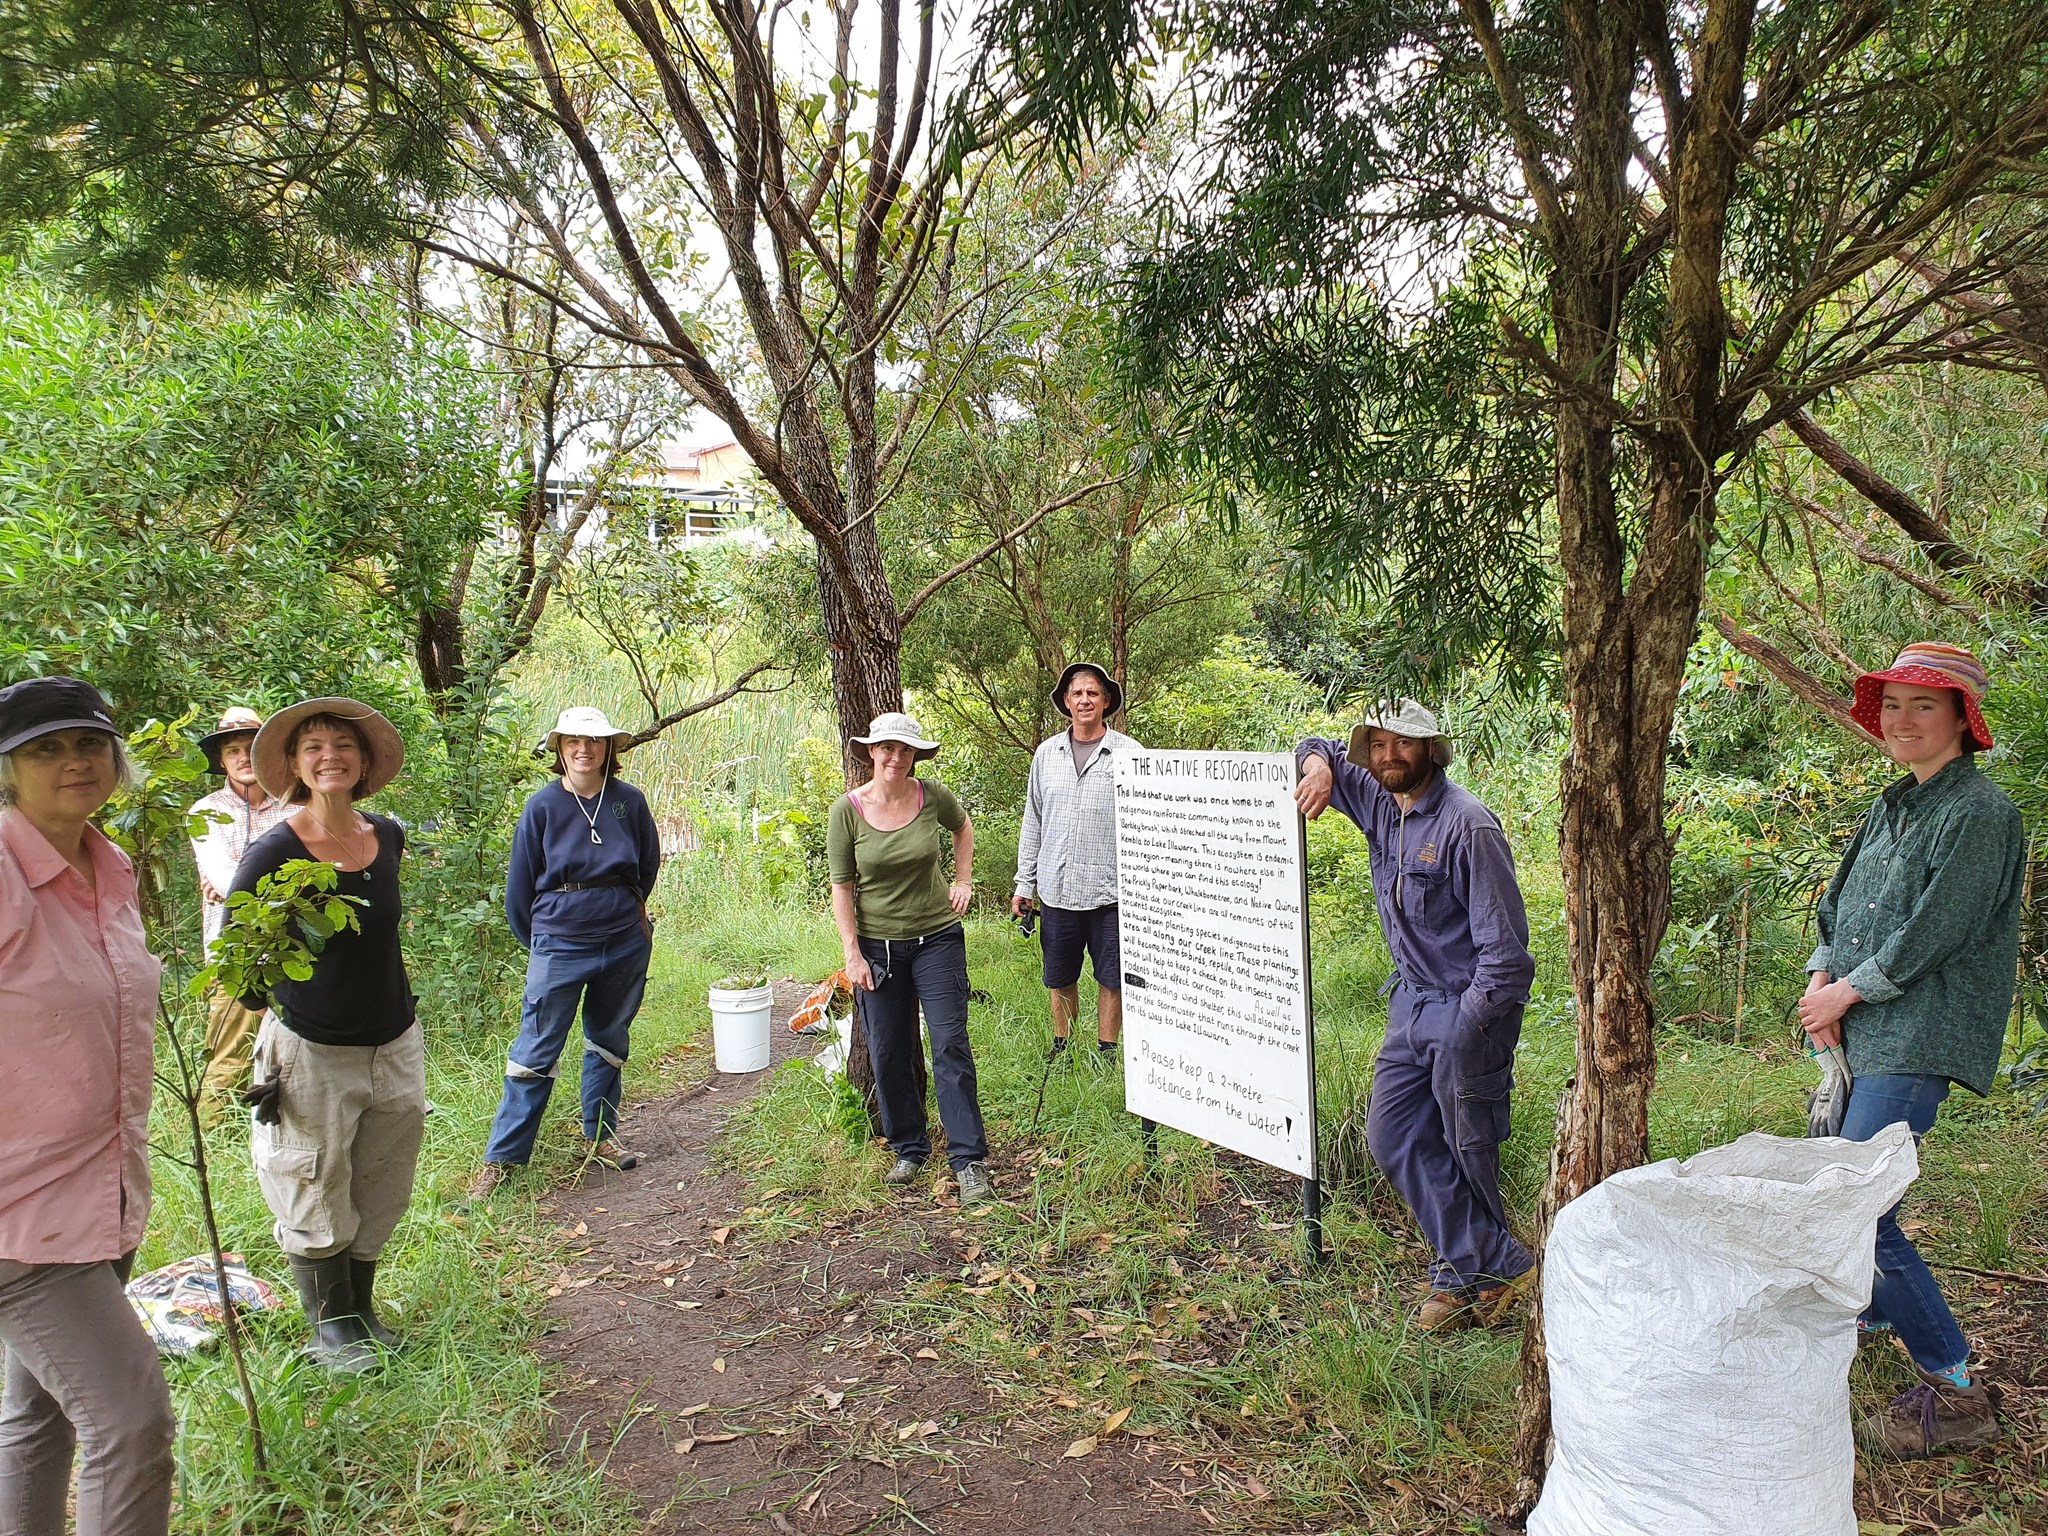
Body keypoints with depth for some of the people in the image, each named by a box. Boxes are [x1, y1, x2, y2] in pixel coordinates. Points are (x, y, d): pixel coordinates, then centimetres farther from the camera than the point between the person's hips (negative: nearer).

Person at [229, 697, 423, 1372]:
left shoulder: (387, 836, -1)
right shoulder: (275, 852, -16)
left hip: (395, 1048, 5)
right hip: (311, 1054, -4)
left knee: (380, 1197, 15)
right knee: (317, 1202, 8)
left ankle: (362, 1310, 34)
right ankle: (332, 1326, 28)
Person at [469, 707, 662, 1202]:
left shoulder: (629, 801, -2)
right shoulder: (543, 805, -7)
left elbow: (647, 866, 14)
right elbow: (521, 884, 3)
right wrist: (534, 938, 11)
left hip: (624, 943, 3)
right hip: (560, 945, -3)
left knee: (609, 1042, 15)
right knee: (536, 1050, -1)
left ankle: (600, 1137, 30)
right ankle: (501, 1158, 7)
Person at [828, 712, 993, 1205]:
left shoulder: (932, 795, -7)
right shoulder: (847, 810, -9)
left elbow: (963, 827, 17)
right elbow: (841, 887, -4)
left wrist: (963, 881, 8)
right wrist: (852, 954, -8)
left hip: (938, 937, 0)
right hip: (878, 945, 1)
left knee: (950, 1044, -4)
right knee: (889, 1053, 7)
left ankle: (968, 1159, 4)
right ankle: (909, 1149, 25)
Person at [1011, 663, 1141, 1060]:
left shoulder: (1129, 753, -2)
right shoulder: (1046, 753, 9)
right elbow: (1033, 822, 14)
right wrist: (1024, 884, 11)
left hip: (1110, 891, -3)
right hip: (1056, 889, 3)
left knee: (1111, 979, 7)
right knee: (1060, 979, 13)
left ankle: (1107, 1051, 23)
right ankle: (1062, 1049, 30)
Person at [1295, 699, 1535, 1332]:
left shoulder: (1467, 825, -19)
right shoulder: (1380, 804, 3)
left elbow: (1504, 946, -19)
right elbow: (1321, 751, 19)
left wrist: (1466, 1031, -21)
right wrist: (1319, 764, -6)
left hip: (1470, 1005, -8)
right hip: (1412, 999, 8)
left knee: (1468, 1150, 4)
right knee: (1392, 1136, 7)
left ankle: (1471, 1272, 24)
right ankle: (1491, 1264, 15)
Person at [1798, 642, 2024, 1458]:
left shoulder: (1981, 812, -11)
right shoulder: (1893, 805, 15)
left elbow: (1932, 932, -17)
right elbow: (1840, 900, 15)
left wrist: (1848, 991, -10)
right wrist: (1821, 979, -1)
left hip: (1917, 1039, -9)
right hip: (1861, 1029, 9)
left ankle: (1956, 1393, -1)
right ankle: (1876, 1306, 42)